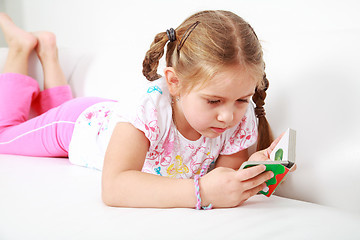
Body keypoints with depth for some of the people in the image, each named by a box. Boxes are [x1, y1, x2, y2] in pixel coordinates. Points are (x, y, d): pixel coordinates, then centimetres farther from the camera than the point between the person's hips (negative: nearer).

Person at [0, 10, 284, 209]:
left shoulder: (241, 117, -34)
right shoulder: (151, 105, -49)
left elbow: (225, 187, -26)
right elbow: (113, 188, -58)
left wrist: (252, 173, -49)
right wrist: (200, 191, -69)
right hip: (82, 122, -4)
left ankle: (47, 49, 47)